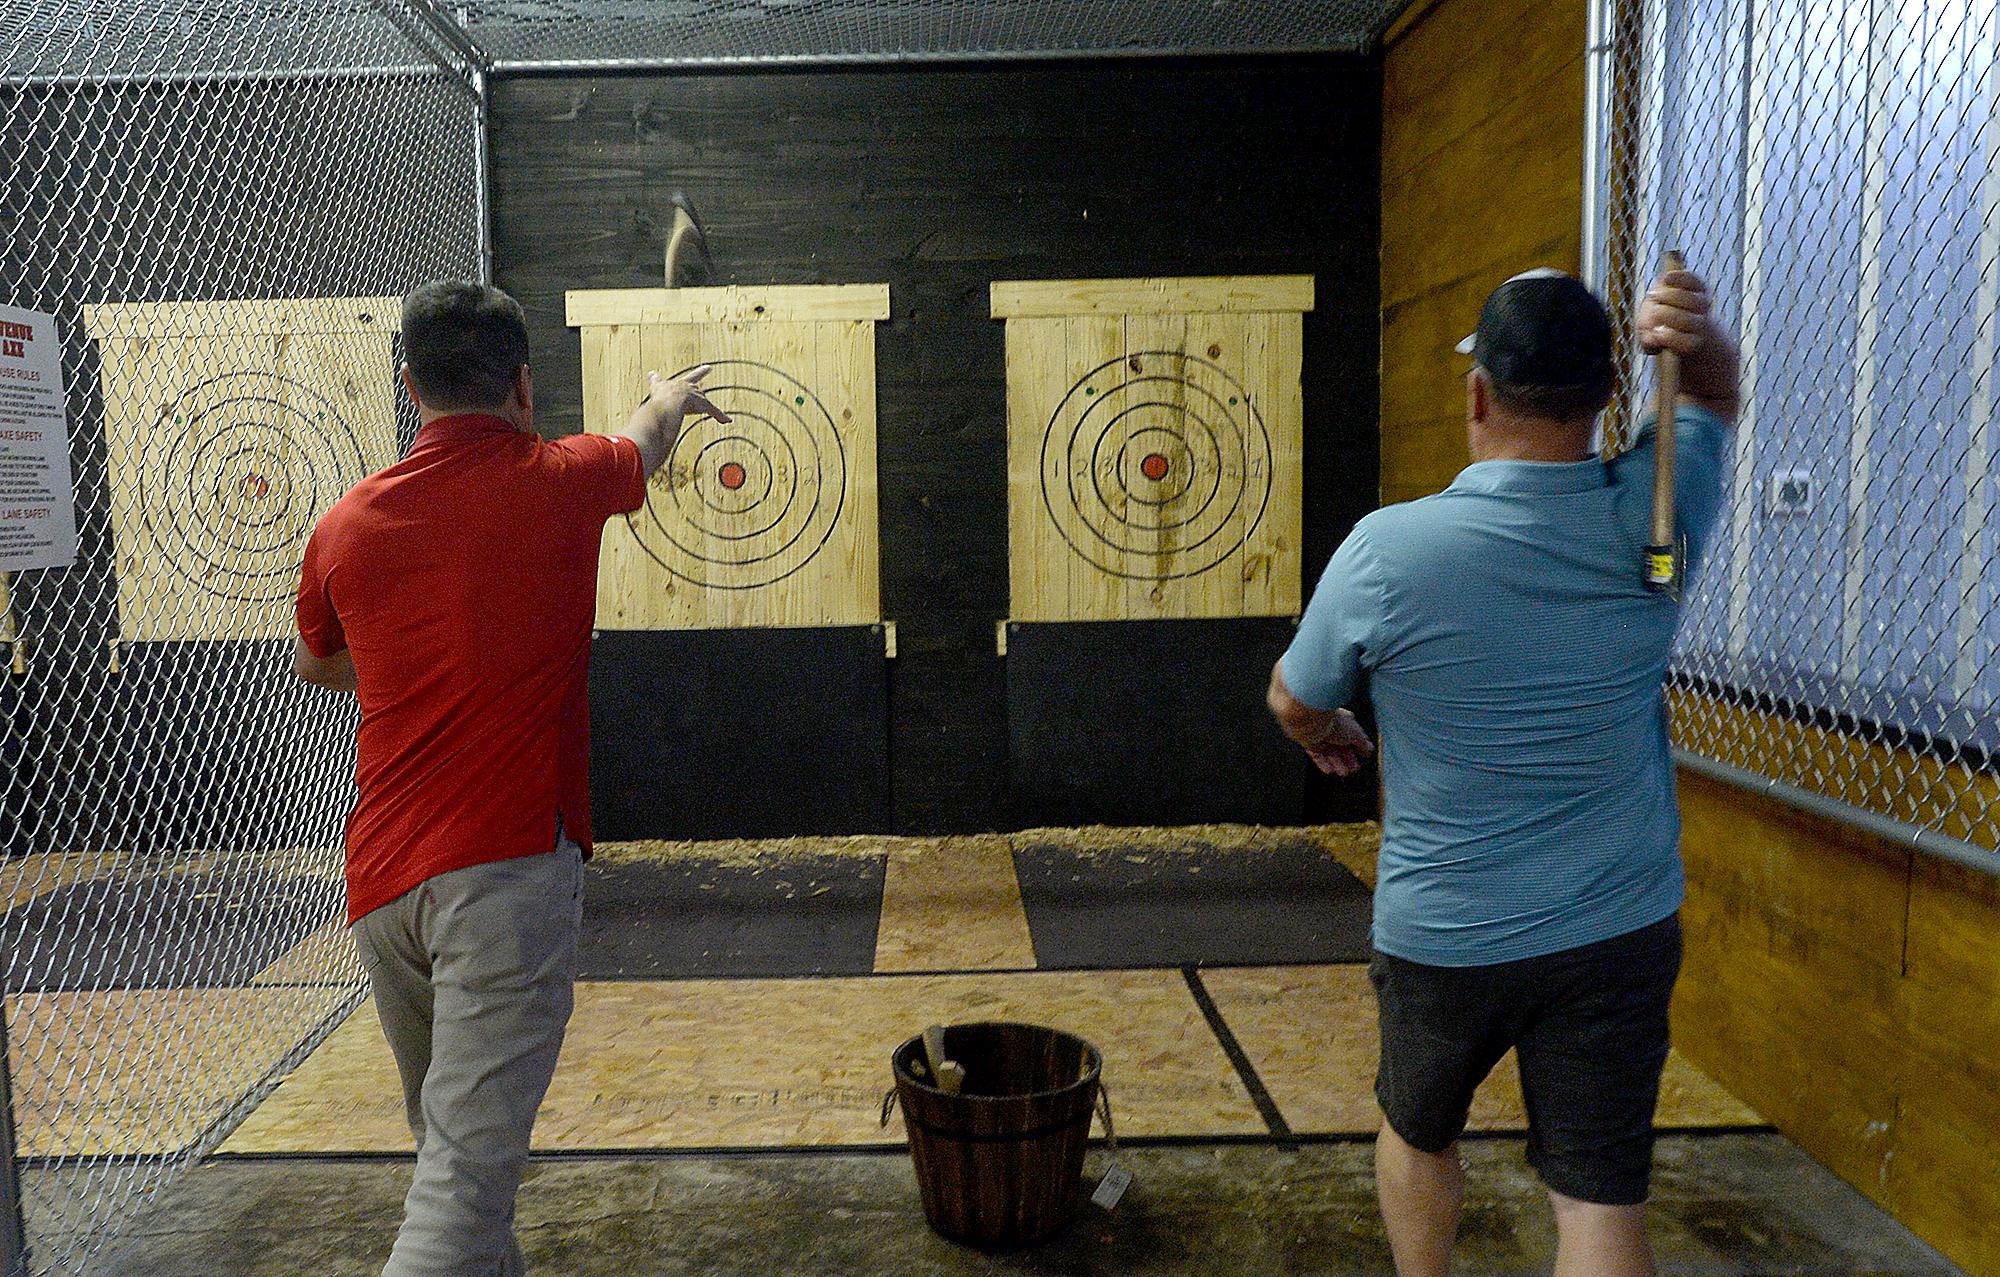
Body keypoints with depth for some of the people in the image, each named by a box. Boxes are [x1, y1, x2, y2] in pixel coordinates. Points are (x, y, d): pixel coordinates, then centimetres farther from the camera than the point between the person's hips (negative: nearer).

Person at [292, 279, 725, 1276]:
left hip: (381, 884, 5)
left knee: (447, 1144, 22)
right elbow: (648, 436, 23)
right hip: (509, 867, -5)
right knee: (466, 1173, -7)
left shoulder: (346, 527, 6)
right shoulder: (560, 482, -2)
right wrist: (673, 394, 46)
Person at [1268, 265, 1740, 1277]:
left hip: (1443, 936, -2)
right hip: (1620, 931, 2)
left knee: (1417, 1134, 24)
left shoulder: (1387, 550, -20)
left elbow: (1295, 704, -2)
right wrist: (1693, 336, -9)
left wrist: (1326, 736, 20)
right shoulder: (1650, 518, -10)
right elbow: (1716, 392, 13)